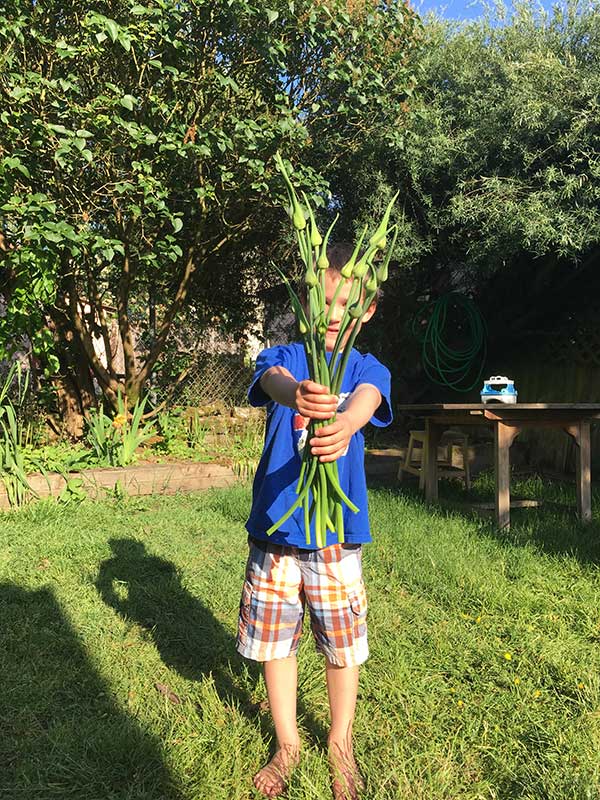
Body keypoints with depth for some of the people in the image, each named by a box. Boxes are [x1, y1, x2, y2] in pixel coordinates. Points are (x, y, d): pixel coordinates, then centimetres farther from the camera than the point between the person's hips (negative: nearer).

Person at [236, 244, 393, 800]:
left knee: (342, 645, 12)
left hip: (337, 531, 0)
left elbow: (367, 400, -23)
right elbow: (273, 380, -24)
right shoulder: (282, 358, 0)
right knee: (274, 640, 14)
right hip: (275, 526, 1)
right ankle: (287, 744, 39)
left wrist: (344, 423, -48)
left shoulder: (367, 369, 0)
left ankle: (340, 743, 41)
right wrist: (297, 394, -49)